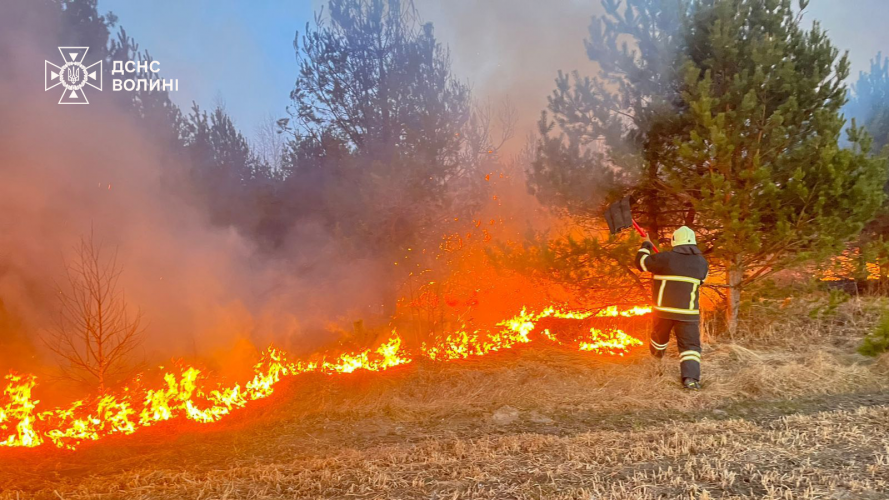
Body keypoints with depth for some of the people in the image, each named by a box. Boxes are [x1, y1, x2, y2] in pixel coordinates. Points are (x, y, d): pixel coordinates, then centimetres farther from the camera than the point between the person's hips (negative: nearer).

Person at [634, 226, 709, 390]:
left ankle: (656, 357, 53)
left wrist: (646, 245, 17)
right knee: (690, 345, 1)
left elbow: (641, 262, 0)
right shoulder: (702, 262, 2)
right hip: (688, 312, 0)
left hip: (664, 310, 0)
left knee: (659, 334, 26)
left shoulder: (666, 258, -10)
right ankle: (690, 377, -15)